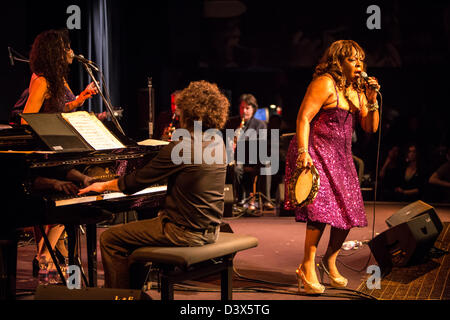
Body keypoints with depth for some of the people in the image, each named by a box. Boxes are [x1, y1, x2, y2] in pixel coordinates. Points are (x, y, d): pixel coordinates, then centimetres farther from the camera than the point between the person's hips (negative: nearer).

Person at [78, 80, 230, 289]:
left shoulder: (181, 147, -20)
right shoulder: (218, 143, 5)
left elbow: (137, 181, -10)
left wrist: (104, 186, 3)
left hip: (185, 232, -9)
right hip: (210, 230, 9)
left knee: (109, 240, 0)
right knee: (132, 231, 28)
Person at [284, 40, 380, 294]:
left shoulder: (357, 90, 13)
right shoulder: (325, 84, -10)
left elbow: (371, 128, 11)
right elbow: (303, 118, -17)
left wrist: (372, 100, -5)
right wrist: (303, 152, -27)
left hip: (342, 157, 8)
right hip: (317, 152, -8)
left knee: (349, 210, 4)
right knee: (322, 206, -18)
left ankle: (330, 261, 23)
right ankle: (307, 267, -10)